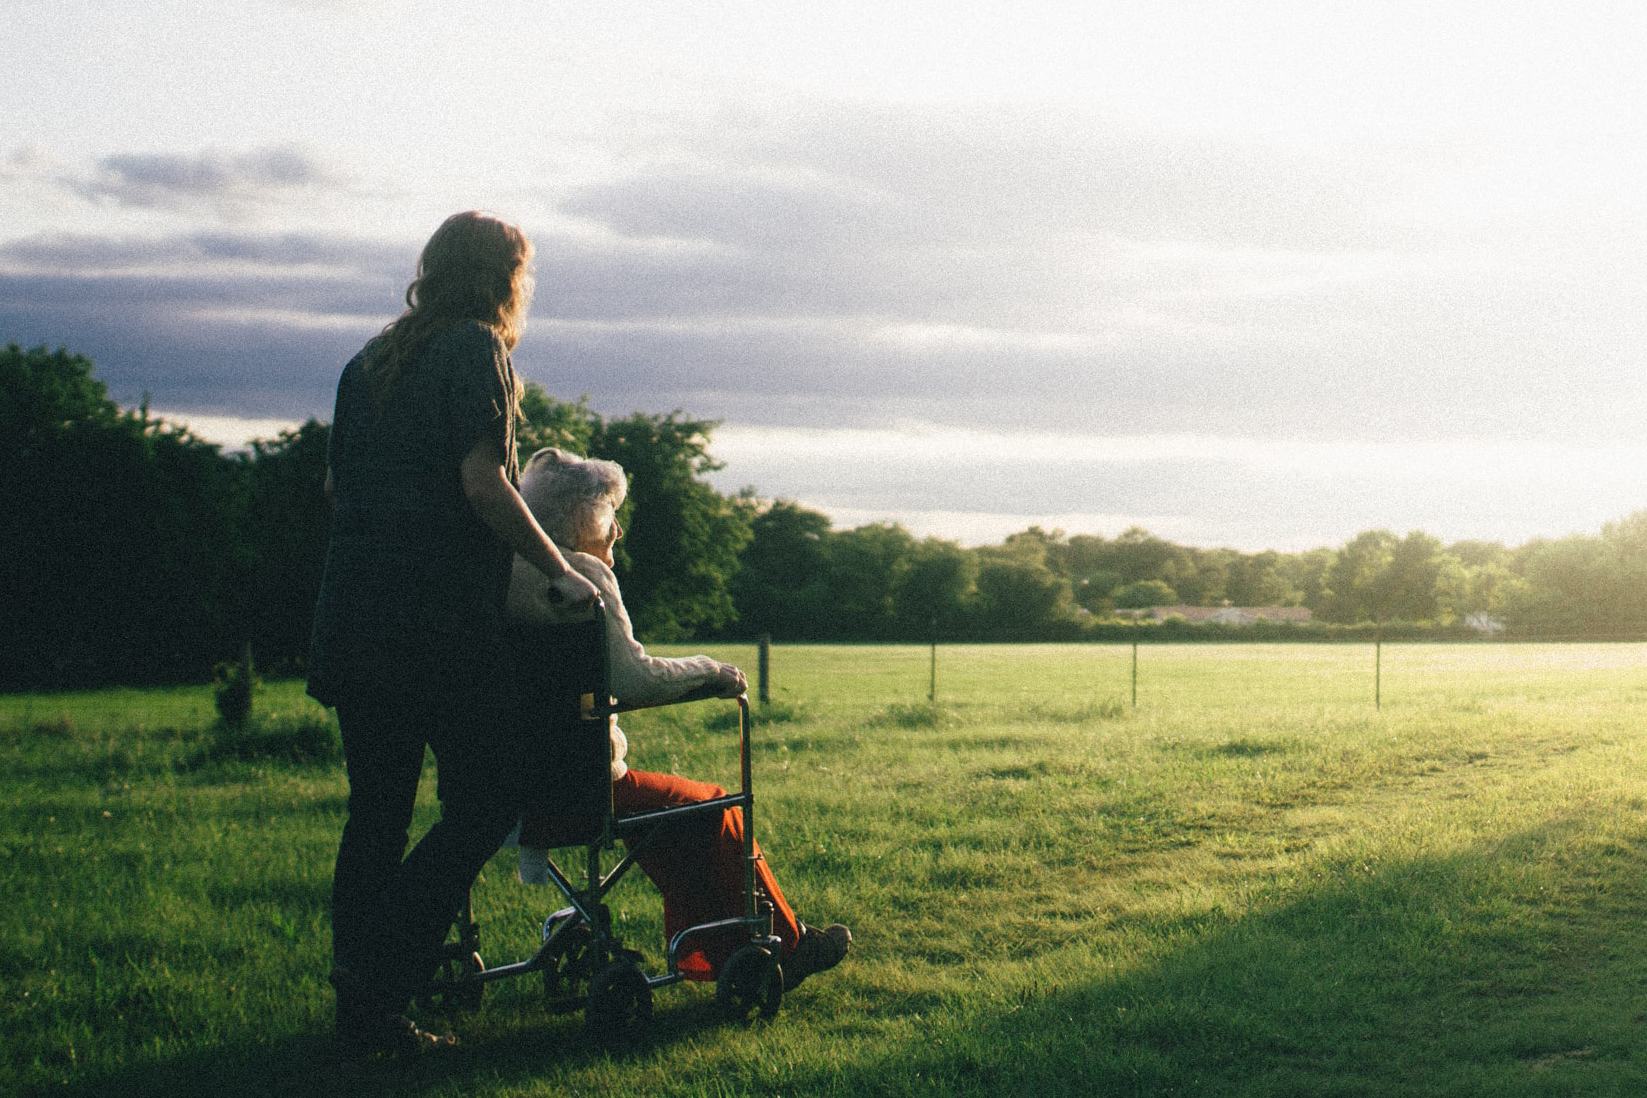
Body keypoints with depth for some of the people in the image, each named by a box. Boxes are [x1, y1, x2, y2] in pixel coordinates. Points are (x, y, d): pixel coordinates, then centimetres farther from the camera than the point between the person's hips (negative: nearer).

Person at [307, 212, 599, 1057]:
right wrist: (558, 572, -6)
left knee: (377, 811, 12)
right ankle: (379, 981, -10)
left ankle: (360, 1015, 14)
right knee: (485, 800, 0)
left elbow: (335, 485, 22)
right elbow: (483, 484, -14)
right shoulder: (475, 350, -5)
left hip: (352, 618, 8)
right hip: (441, 622, -8)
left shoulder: (370, 361, 18)